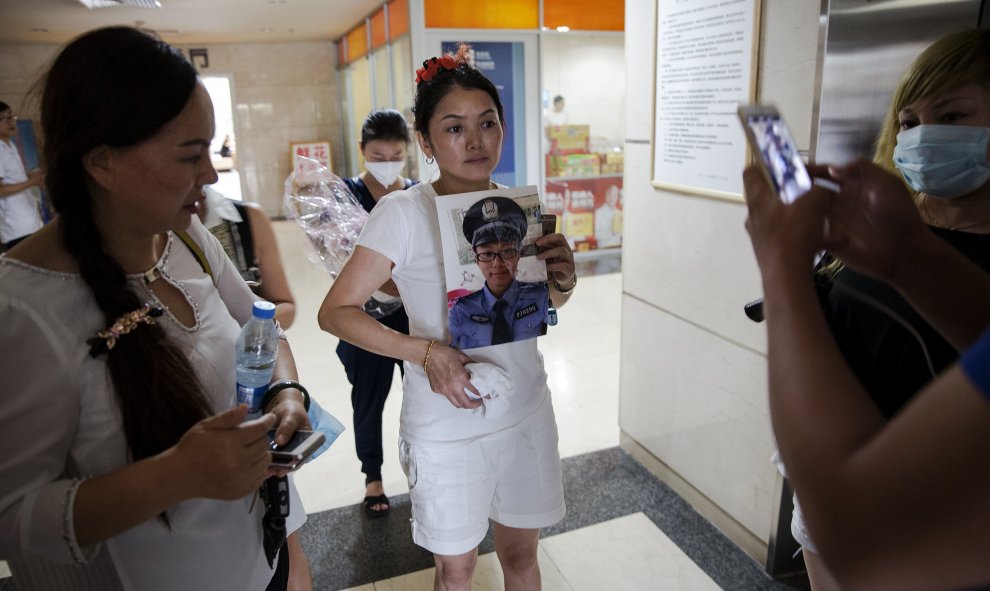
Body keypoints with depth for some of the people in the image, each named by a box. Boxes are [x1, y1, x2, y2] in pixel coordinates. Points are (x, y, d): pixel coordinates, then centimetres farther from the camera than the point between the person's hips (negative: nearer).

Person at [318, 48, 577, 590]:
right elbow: (335, 311, -14)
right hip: (447, 428, -4)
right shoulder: (404, 212, -15)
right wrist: (426, 351, -26)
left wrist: (564, 281, -11)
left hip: (527, 414, 4)